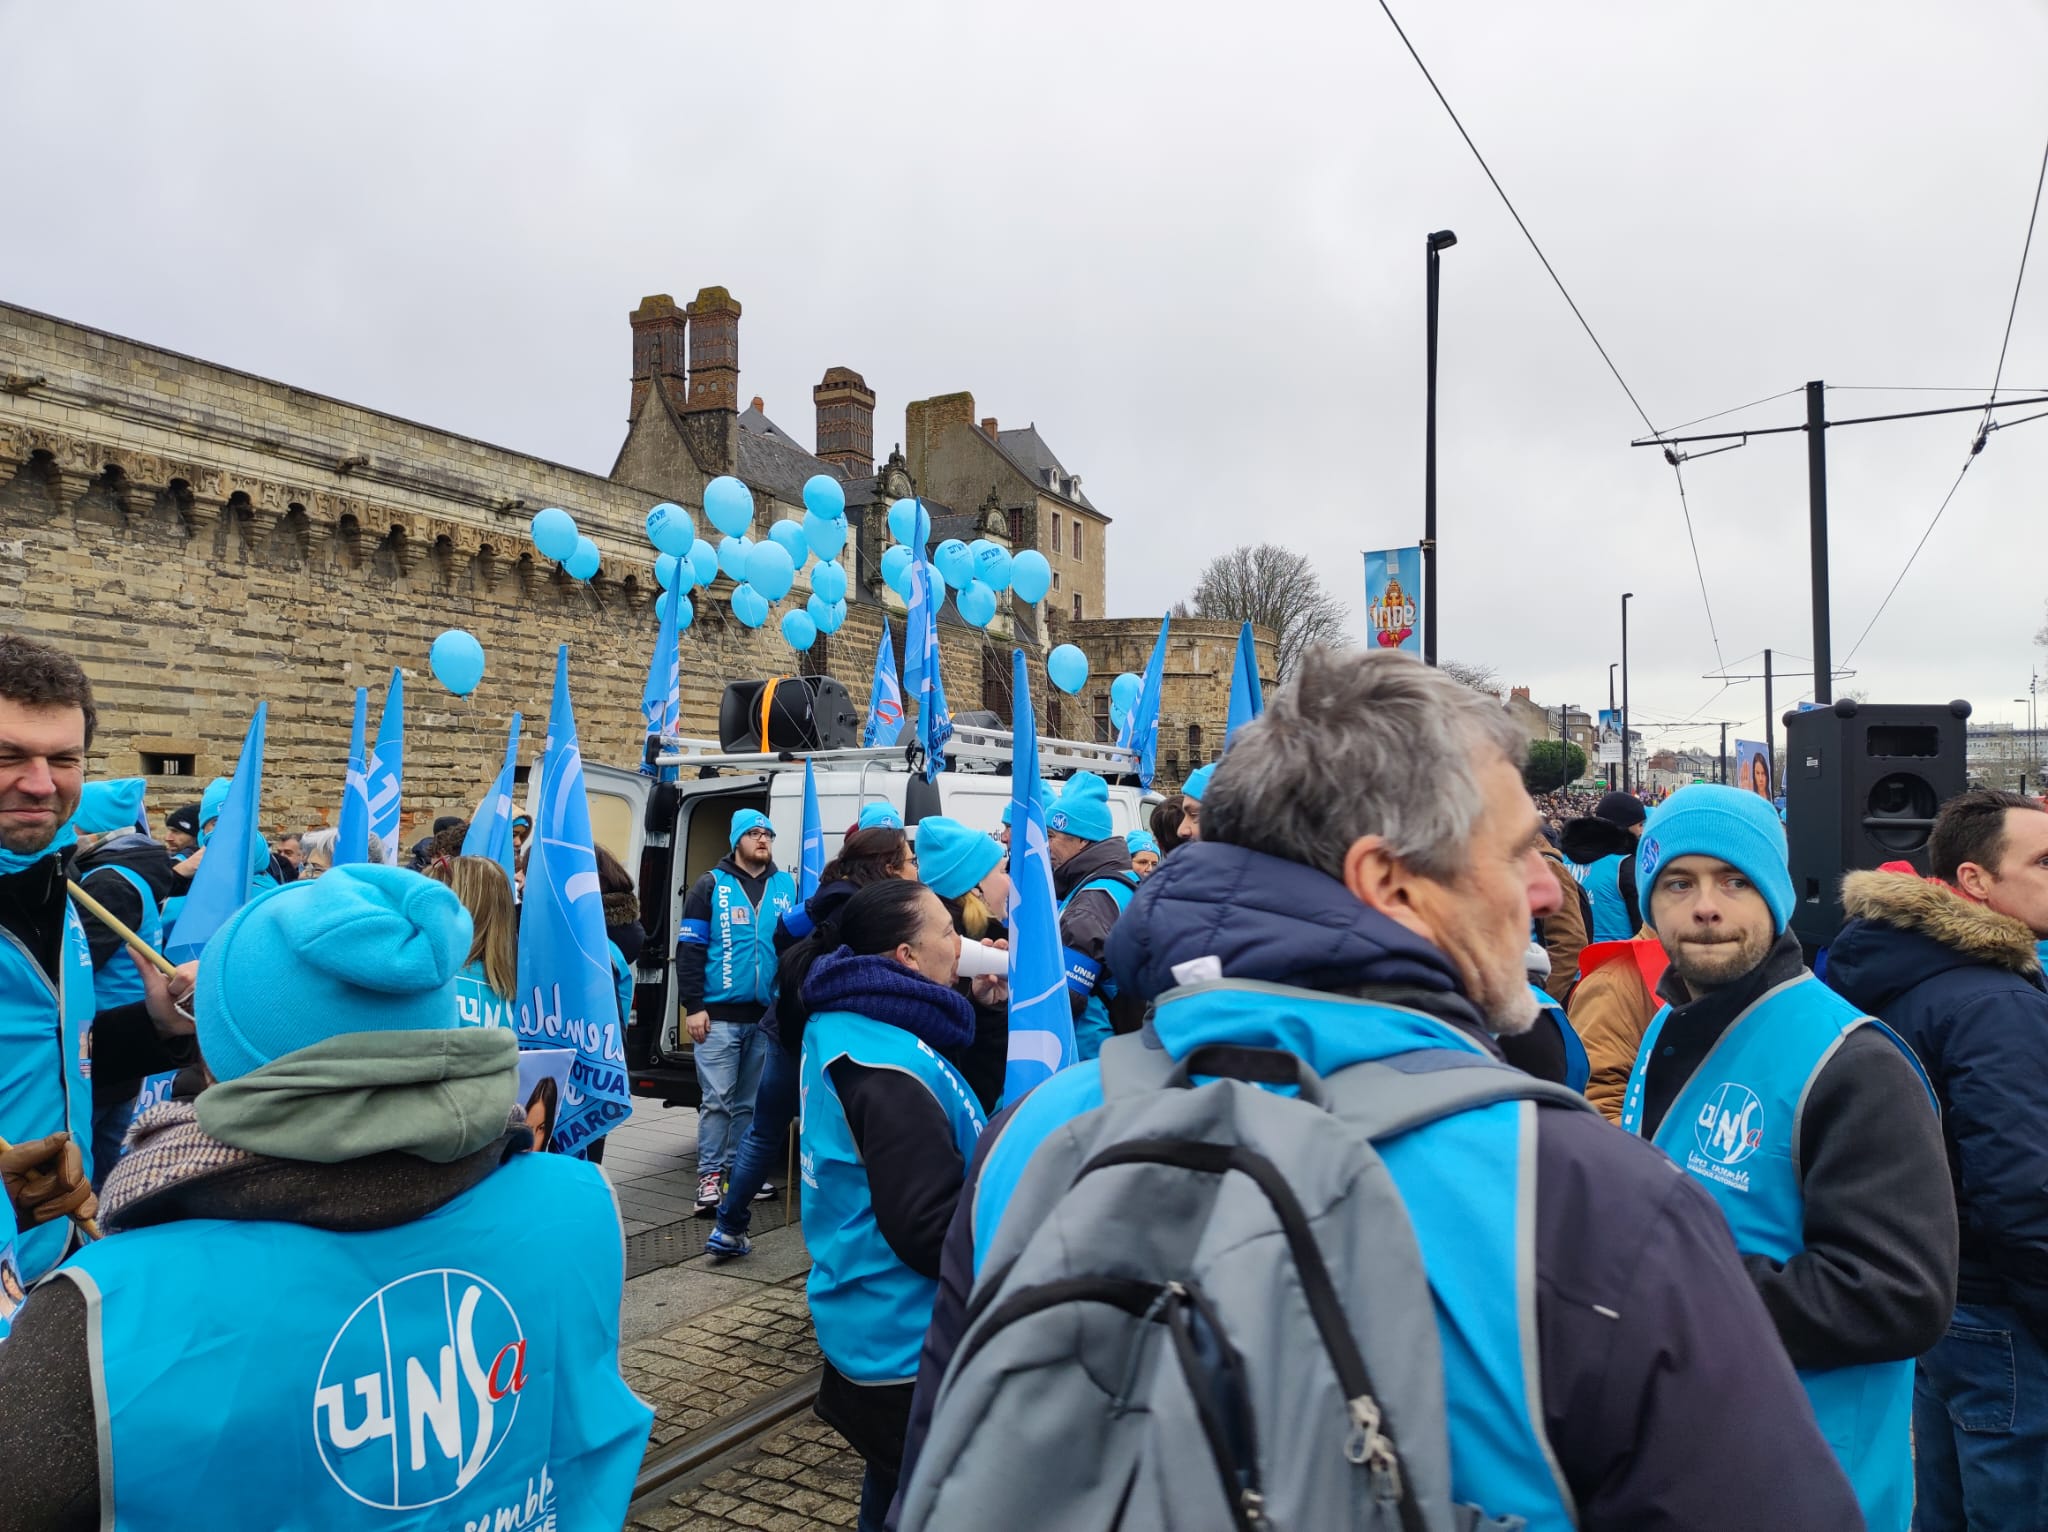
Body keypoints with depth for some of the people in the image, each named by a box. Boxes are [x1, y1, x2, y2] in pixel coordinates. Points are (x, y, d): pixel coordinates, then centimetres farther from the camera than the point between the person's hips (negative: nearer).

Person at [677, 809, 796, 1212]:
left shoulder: (787, 886, 10)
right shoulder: (711, 886, 1)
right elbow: (689, 949, -3)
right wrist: (693, 1007, -10)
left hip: (768, 1015, 3)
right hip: (719, 1015, -3)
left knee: (751, 1103, 10)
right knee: (717, 1100, -3)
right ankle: (710, 1176, 4)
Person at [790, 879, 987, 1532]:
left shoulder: (844, 1024, 3)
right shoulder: (887, 1068, -27)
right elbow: (934, 1233, -28)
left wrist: (986, 1009, 0)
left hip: (878, 1330, 9)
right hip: (910, 1346, -9)